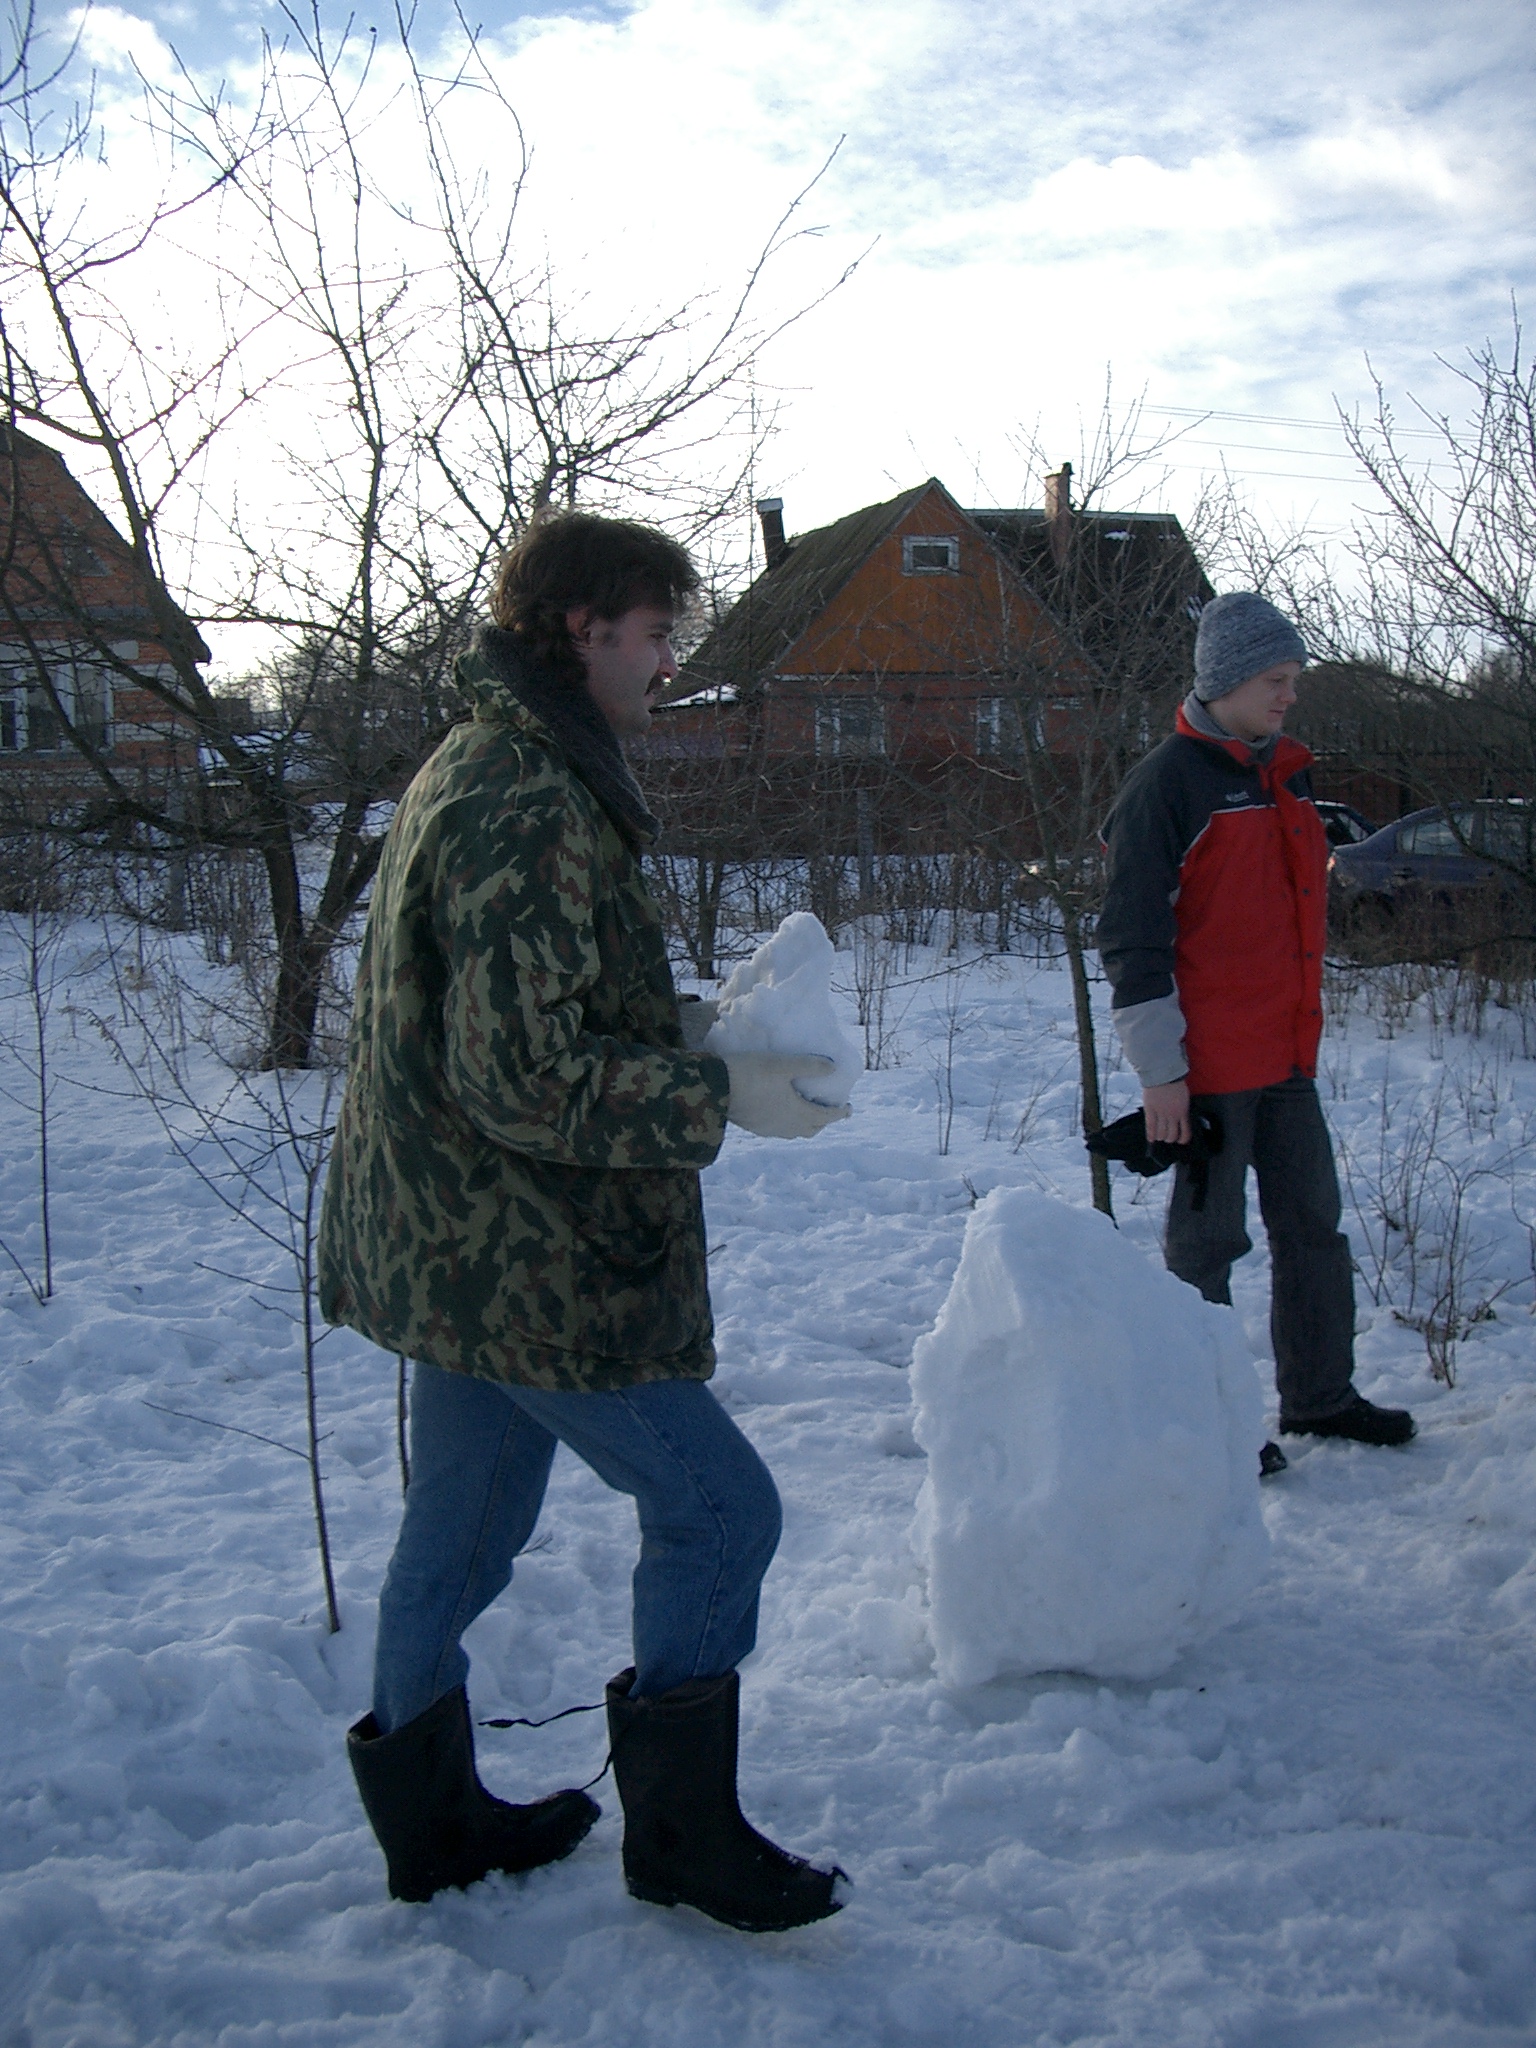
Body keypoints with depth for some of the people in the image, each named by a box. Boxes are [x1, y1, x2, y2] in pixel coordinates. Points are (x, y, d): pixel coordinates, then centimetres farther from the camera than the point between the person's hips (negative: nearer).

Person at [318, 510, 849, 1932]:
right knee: (716, 1505, 0)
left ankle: (427, 1816, 36)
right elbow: (526, 1074, -26)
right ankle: (680, 1831, 14)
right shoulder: (526, 809, -22)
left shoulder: (473, 774, 14)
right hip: (523, 1265, -11)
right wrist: (720, 1097, -16)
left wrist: (678, 1034, 9)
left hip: (454, 1248, 11)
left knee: (461, 1525, 20)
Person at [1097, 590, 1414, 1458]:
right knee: (1209, 1239, 3)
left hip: (1287, 1056, 8)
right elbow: (1133, 939, -15)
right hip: (1210, 1058, -8)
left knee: (1314, 1224, 14)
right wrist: (1160, 1069, -17)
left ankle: (1321, 1395, 29)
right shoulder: (1168, 784, -12)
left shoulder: (1288, 773, 12)